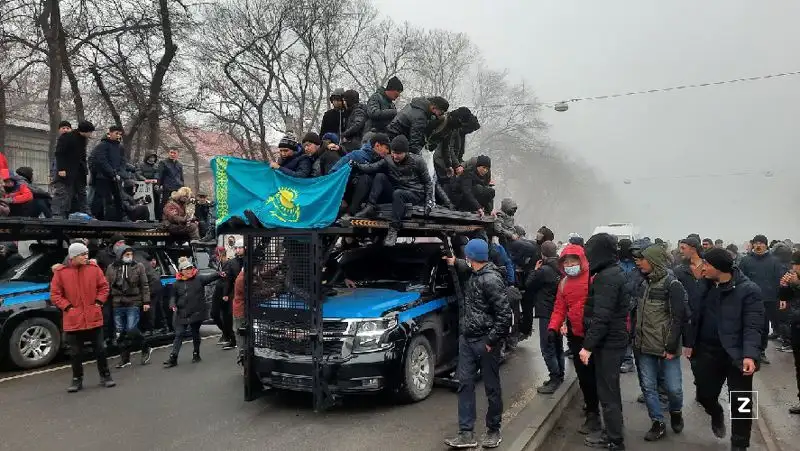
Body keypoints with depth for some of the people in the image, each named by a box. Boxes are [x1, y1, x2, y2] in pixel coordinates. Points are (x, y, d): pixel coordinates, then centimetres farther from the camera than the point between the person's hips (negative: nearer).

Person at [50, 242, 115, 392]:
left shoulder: (94, 268, 0)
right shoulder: (61, 272, -4)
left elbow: (104, 287, 7)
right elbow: (55, 295, 0)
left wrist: (99, 302, -4)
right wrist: (67, 307, -9)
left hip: (94, 318, 1)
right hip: (73, 320, -1)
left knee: (100, 349, 8)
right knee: (75, 352, 9)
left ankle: (105, 376, 20)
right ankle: (77, 380, 23)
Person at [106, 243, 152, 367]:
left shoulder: (139, 267, 1)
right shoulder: (111, 268, 7)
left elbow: (145, 286, 0)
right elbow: (107, 286, 11)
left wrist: (146, 301, -5)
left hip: (133, 304, -4)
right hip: (117, 305, 4)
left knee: (132, 330, -10)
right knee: (120, 333, 8)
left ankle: (146, 349, 12)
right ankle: (124, 359, 19)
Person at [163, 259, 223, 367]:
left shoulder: (199, 279, -2)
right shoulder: (177, 283, 5)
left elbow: (210, 277, -17)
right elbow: (173, 296, 13)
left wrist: (219, 274, -37)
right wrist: (173, 304, -7)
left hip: (196, 313, -1)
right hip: (182, 314, 1)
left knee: (195, 333, 11)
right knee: (179, 334, 1)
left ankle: (196, 354, 28)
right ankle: (173, 358, 3)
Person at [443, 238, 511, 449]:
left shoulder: (491, 280, -19)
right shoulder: (474, 274, 8)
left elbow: (504, 315, -22)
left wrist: (491, 341, -18)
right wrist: (455, 263, 33)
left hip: (485, 341, -8)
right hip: (467, 338, 8)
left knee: (492, 387, 7)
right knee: (465, 384, 6)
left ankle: (493, 431, 23)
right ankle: (467, 433, 11)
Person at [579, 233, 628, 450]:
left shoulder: (606, 277, -21)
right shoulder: (613, 272, 10)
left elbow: (601, 317, -25)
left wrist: (588, 345, -22)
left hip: (608, 341, -10)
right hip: (614, 338, 10)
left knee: (607, 391, 0)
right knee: (611, 388, 19)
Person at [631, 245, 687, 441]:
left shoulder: (672, 284, -10)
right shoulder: (643, 282, 7)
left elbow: (679, 318, -13)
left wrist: (671, 347, -15)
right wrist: (635, 339, 9)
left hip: (666, 347, -5)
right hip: (644, 345, 5)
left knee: (673, 387, 4)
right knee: (648, 386, 7)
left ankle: (675, 412, 33)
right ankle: (658, 423, 21)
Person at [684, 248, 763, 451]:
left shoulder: (748, 290, -14)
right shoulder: (705, 286, 2)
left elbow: (753, 326, -19)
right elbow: (696, 316, 10)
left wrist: (750, 355, -30)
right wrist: (689, 343, 9)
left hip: (737, 354, -4)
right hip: (707, 351, 5)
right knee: (704, 395, 12)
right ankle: (717, 415, 46)